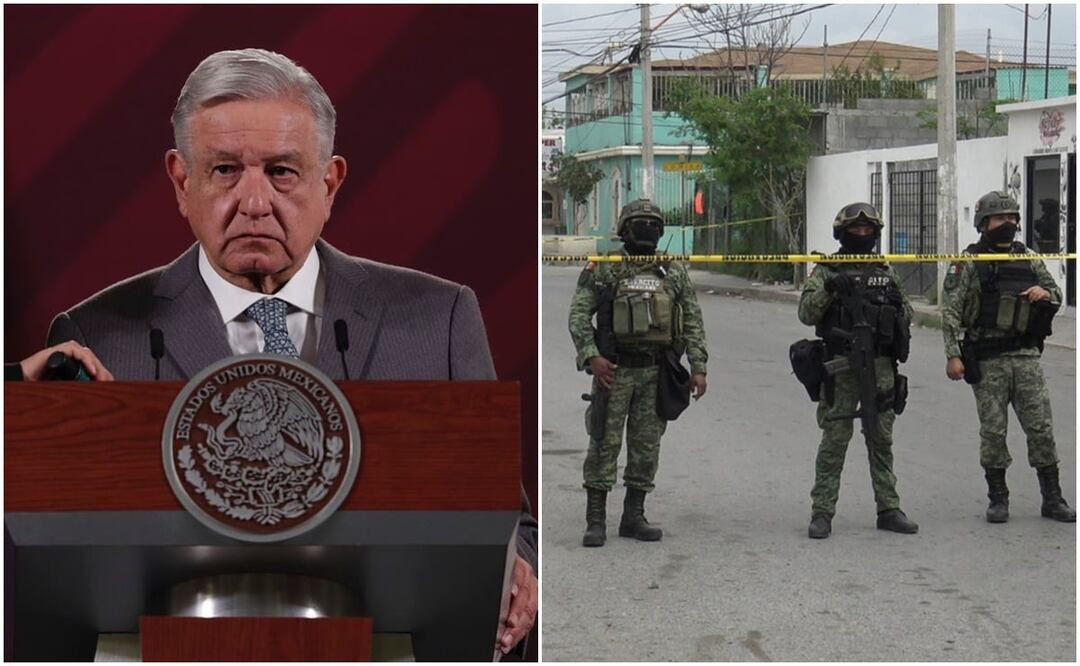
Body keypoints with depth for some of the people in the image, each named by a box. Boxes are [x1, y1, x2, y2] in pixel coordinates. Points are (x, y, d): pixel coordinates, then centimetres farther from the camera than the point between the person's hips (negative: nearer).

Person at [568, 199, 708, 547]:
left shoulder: (674, 273, 10)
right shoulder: (604, 269, 0)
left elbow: (692, 321, 10)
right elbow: (579, 314, -4)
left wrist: (698, 367, 2)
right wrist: (591, 356, -15)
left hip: (656, 372, 3)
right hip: (614, 370, -3)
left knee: (646, 445, 7)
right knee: (605, 443, -3)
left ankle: (633, 517, 17)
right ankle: (596, 521, 2)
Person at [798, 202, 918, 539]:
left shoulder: (885, 271, 14)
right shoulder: (827, 271, 1)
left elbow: (906, 313, 19)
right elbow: (806, 313, -8)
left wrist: (896, 305, -3)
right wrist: (829, 288, -22)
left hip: (881, 364, 4)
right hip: (842, 365, -4)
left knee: (882, 440, 9)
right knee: (835, 439, -4)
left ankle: (888, 509, 16)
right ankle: (822, 512, 1)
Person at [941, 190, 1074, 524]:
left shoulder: (1028, 259, 11)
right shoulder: (969, 263, -3)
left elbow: (1056, 294, 21)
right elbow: (950, 312, -6)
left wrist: (1045, 293, -4)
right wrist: (952, 355, -14)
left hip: (1026, 358, 3)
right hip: (987, 362, -3)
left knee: (1041, 427, 3)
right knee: (993, 431, 2)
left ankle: (1052, 499, 11)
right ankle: (998, 499, 14)